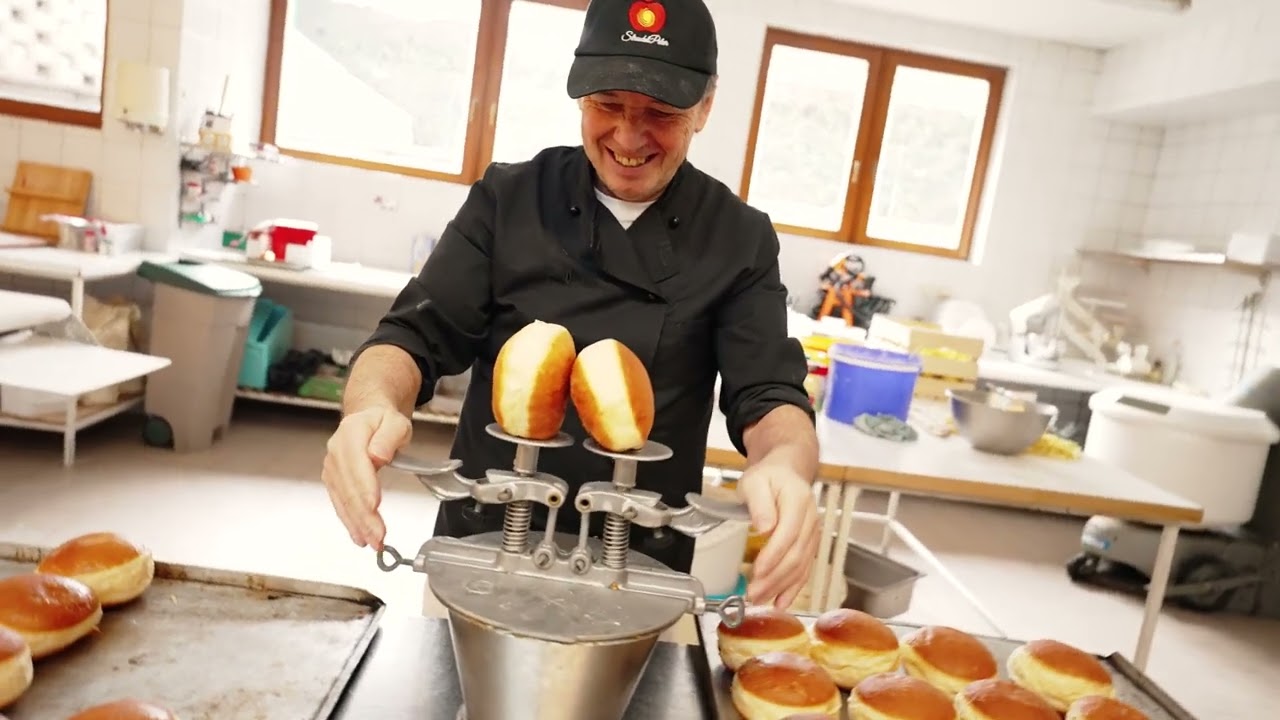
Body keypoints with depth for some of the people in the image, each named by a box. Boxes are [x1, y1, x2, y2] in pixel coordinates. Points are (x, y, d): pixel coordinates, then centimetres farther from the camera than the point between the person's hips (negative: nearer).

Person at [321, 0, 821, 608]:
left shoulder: (741, 240, -3)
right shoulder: (507, 198, -3)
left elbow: (768, 394, -9)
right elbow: (417, 335, -6)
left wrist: (787, 465, -33)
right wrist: (374, 407, -30)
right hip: (481, 556, 1)